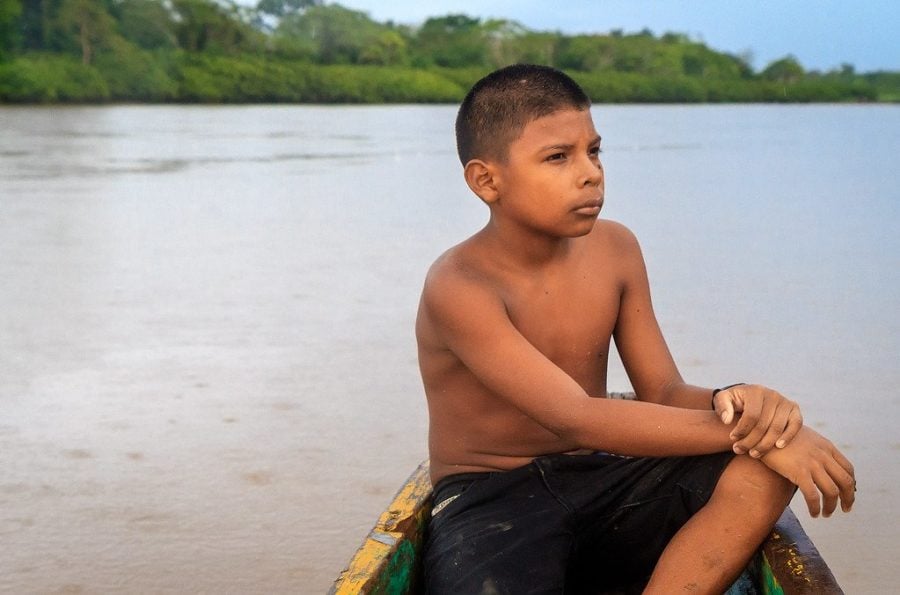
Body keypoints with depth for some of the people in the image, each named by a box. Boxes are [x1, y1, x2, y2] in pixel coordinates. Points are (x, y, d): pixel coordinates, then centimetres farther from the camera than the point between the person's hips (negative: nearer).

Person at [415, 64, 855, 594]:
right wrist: (744, 430, -27)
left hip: (598, 481, 6)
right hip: (489, 503, -6)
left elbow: (664, 394, 3)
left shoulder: (614, 249, 2)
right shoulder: (458, 287, -18)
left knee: (763, 472, -20)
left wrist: (732, 402, -21)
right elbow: (577, 419, -25)